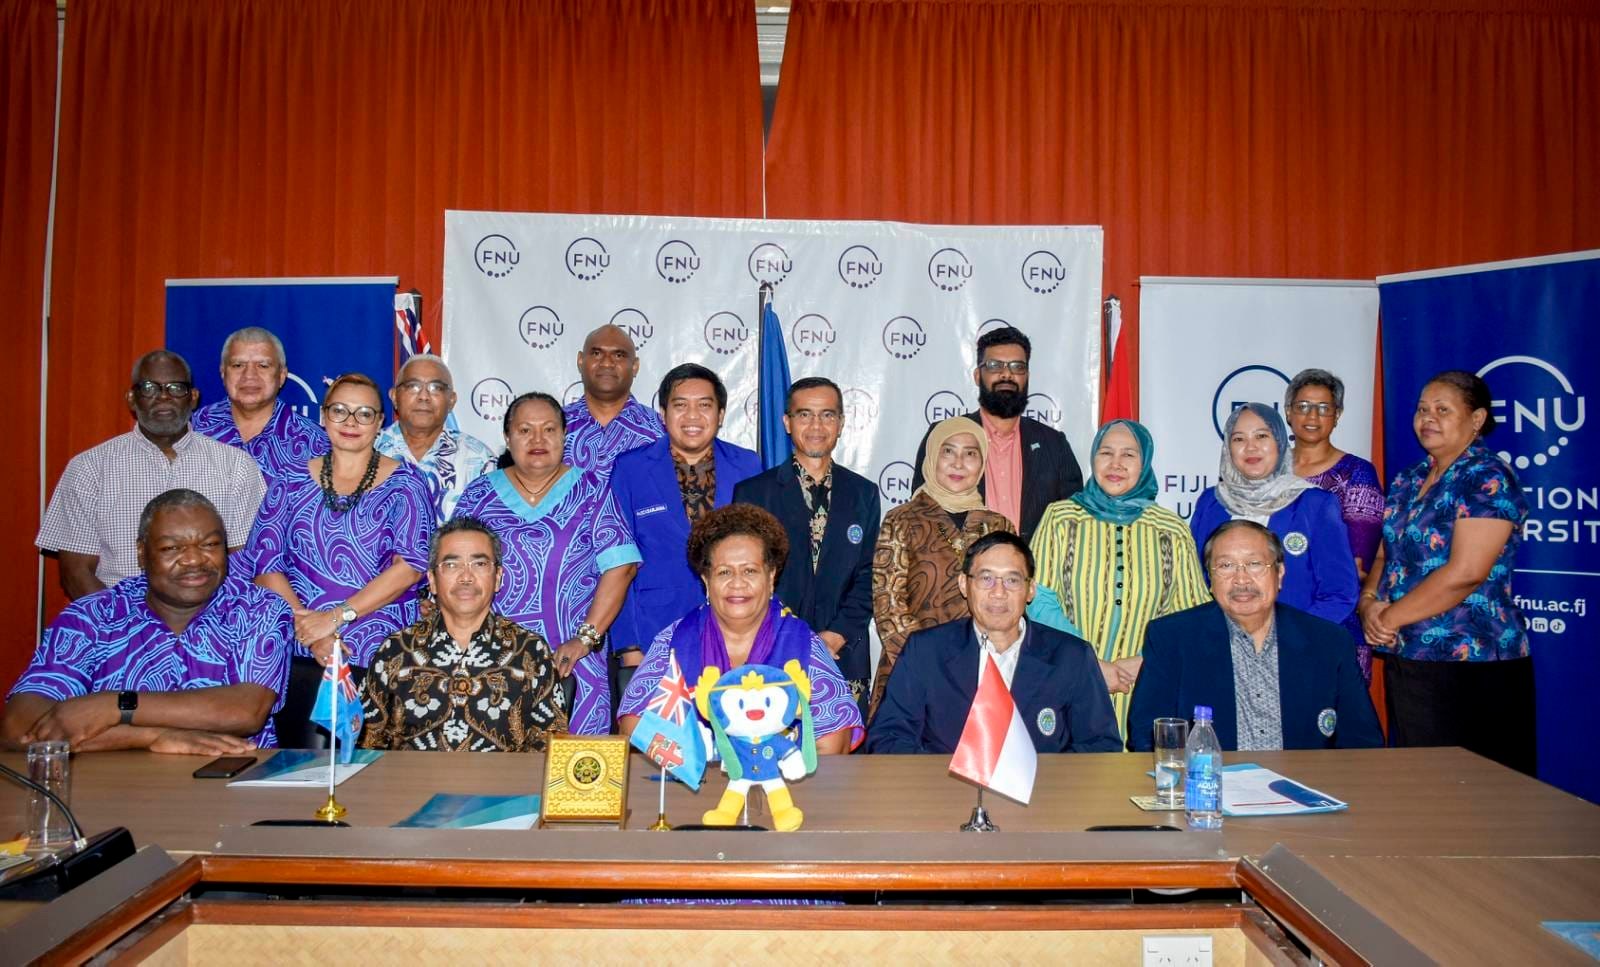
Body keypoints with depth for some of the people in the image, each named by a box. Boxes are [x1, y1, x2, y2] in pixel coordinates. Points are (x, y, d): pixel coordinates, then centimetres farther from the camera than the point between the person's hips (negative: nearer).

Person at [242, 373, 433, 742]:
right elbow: (265, 562, 2)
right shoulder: (292, 483, 9)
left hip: (382, 655, -2)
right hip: (300, 656, 2)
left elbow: (411, 565, -8)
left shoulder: (404, 483, 3)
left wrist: (336, 616, -14)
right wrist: (306, 623, -12)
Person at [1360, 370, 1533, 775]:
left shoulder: (1488, 479, -10)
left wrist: (1390, 617, -14)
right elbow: (1386, 552, 16)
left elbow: (1465, 572, -19)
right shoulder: (1408, 480, 14)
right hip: (1404, 658, 7)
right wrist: (1369, 601, -4)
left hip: (1470, 662, -7)